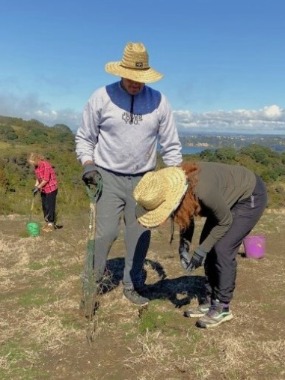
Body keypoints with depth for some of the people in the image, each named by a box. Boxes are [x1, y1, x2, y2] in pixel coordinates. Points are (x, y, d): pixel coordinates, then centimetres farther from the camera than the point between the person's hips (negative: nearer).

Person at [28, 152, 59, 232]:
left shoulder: (46, 165, -22)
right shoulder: (36, 166, 3)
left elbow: (46, 179, -22)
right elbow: (38, 177, 12)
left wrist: (38, 187, -17)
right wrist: (36, 186, -3)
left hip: (51, 188, -8)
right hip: (43, 189, 8)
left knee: (50, 206, -3)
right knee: (44, 206, 11)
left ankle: (51, 224, 5)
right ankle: (48, 223, 21)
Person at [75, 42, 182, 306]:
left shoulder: (158, 101, -2)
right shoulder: (102, 97, -6)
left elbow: (170, 145, 4)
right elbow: (84, 137, 3)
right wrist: (88, 164, -12)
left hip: (143, 180, 2)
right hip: (108, 177, -2)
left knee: (140, 235, 7)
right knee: (105, 233, -5)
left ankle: (132, 285, 23)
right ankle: (94, 280, 18)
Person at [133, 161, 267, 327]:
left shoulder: (203, 190, -40)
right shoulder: (171, 187, -19)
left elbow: (225, 221, -23)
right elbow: (187, 215, -1)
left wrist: (201, 251, -20)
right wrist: (184, 245, -14)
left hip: (251, 196, -7)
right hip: (231, 197, 7)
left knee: (223, 250, -12)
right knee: (210, 247, 3)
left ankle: (222, 308, 3)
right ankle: (210, 302, 15)